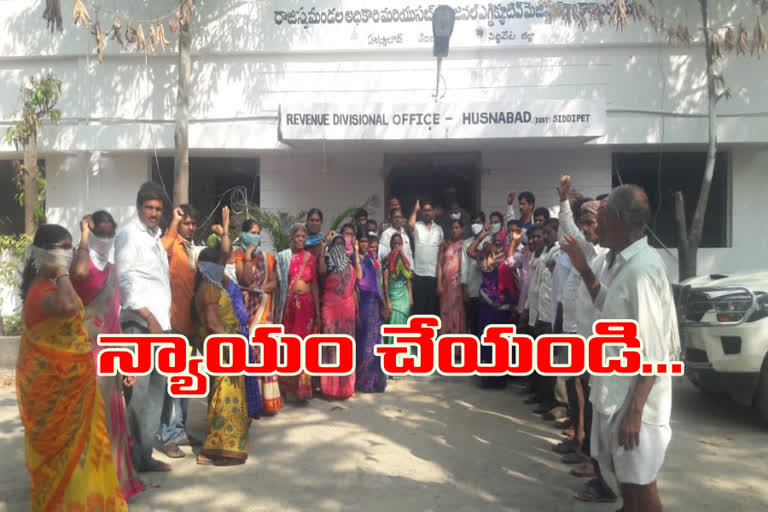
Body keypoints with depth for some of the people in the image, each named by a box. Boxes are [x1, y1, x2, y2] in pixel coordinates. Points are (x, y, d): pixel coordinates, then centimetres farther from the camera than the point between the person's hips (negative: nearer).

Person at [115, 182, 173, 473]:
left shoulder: (155, 237, 19)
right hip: (139, 324, -8)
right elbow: (124, 281, -12)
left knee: (156, 390, 11)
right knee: (138, 391, -6)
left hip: (160, 323, 8)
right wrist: (148, 317, -16)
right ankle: (134, 458, 4)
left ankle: (144, 454, 20)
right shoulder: (128, 235, -5)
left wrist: (165, 312, 10)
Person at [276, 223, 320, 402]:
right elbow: (277, 284, 1)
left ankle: (302, 387, 9)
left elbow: (315, 285, 7)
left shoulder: (310, 258, 8)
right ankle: (287, 386, 18)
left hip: (306, 305, 1)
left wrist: (318, 312, 3)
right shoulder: (283, 257, 5)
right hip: (288, 304, -1)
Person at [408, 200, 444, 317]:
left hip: (434, 273, 3)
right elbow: (410, 224, -24)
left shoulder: (439, 229, 12)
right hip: (419, 272, -3)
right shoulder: (417, 226, 1)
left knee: (433, 304, 9)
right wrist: (415, 210, -10)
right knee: (419, 304, 2)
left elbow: (441, 250, 14)